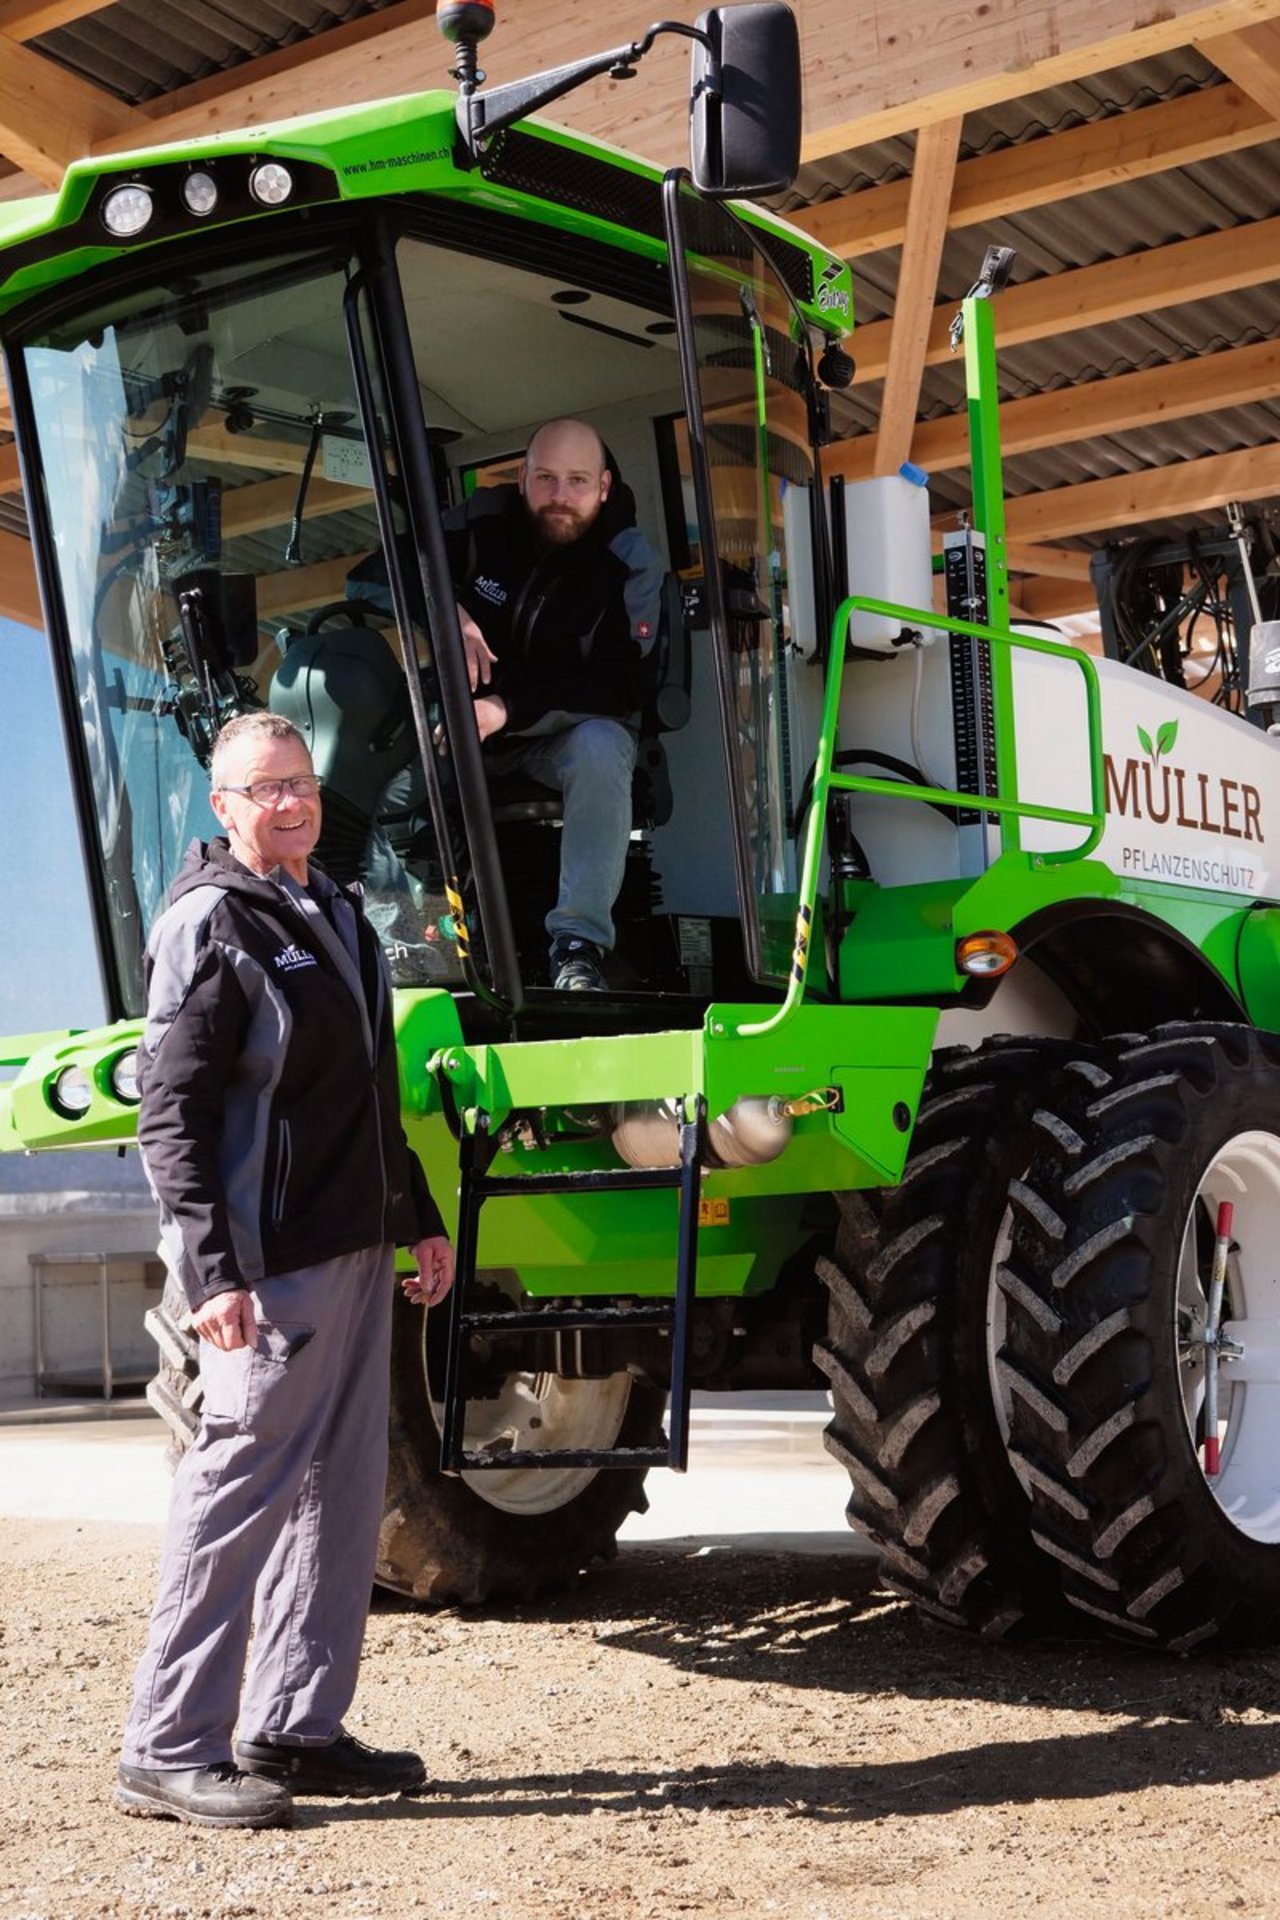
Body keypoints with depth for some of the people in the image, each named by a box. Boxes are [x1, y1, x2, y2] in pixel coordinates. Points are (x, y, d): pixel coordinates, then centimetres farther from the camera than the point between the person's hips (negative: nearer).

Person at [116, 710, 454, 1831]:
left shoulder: (339, 914, 17)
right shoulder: (209, 926, -9)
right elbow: (172, 1112, -16)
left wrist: (417, 1219, 24)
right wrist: (212, 1270, -22)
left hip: (357, 1252, 9)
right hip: (273, 1267, -9)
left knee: (342, 1493, 11)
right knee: (240, 1487, -5)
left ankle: (294, 1728, 21)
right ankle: (168, 1750, 6)